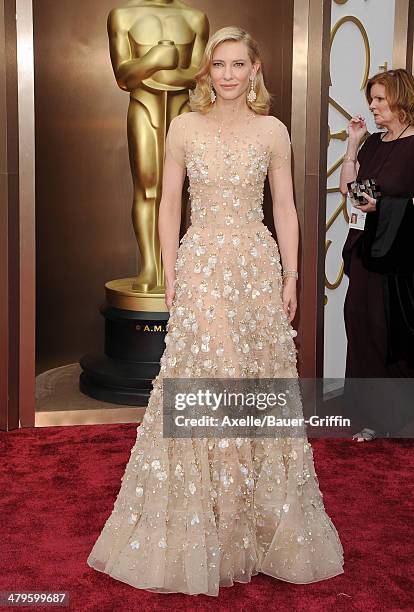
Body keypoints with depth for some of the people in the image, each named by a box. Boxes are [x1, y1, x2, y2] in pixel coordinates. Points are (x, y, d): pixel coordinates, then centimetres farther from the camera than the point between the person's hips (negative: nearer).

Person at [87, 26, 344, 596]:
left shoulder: (273, 131, 6)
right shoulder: (185, 127, 5)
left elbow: (286, 208, 7)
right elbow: (169, 205, 5)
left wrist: (291, 277, 1)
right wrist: (170, 274, -1)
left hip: (258, 266, 1)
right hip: (201, 266, -1)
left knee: (258, 383, 5)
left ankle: (261, 527, 21)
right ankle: (197, 533, 14)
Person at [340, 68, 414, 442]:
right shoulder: (373, 142, 13)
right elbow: (347, 187, 8)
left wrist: (381, 205, -21)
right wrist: (353, 144, 4)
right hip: (364, 249, 7)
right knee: (364, 330, 9)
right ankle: (375, 418, 20)